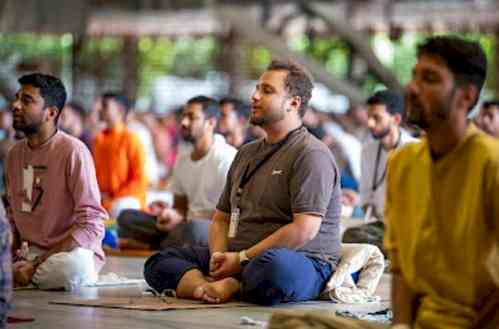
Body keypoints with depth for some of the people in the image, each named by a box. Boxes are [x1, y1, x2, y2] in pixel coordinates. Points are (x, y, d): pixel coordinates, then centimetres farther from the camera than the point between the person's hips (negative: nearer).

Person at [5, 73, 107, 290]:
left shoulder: (73, 152, -13)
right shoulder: (15, 153, 11)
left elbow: (90, 225, -18)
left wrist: (36, 264, -20)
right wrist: (13, 249, -4)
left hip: (72, 251, -4)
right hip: (28, 251, 4)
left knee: (71, 267, -39)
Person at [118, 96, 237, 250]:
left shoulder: (226, 158, -11)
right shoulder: (183, 160, 16)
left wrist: (181, 219, -17)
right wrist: (168, 212, -5)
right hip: (185, 225, 7)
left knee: (193, 227, -41)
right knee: (126, 217, -3)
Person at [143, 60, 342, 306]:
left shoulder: (311, 155, -7)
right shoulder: (246, 154, 21)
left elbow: (304, 230, -18)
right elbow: (221, 219, 22)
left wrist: (242, 258, -15)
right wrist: (218, 256, -2)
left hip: (301, 261, -8)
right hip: (238, 259, 9)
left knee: (274, 266, -44)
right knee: (159, 261, -4)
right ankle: (204, 287, -29)